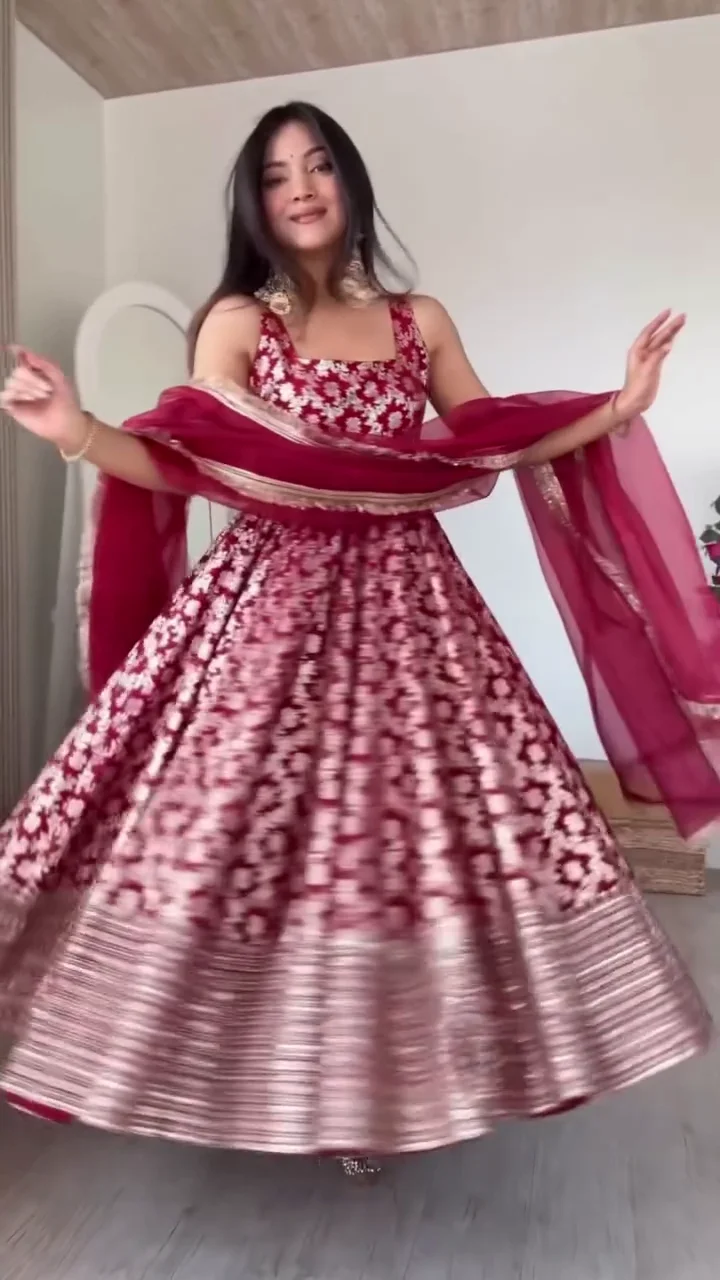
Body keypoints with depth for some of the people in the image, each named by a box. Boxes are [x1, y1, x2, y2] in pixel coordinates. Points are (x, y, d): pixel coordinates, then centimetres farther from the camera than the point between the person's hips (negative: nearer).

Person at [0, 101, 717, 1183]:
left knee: (409, 822, 3)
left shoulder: (420, 320, 12)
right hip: (273, 600, -2)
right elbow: (183, 467, -6)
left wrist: (620, 407, 3)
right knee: (266, 827, -2)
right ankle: (277, 1070, 21)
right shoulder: (237, 322, 4)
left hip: (404, 601, 3)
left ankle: (387, 1072, 24)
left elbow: (498, 448, 12)